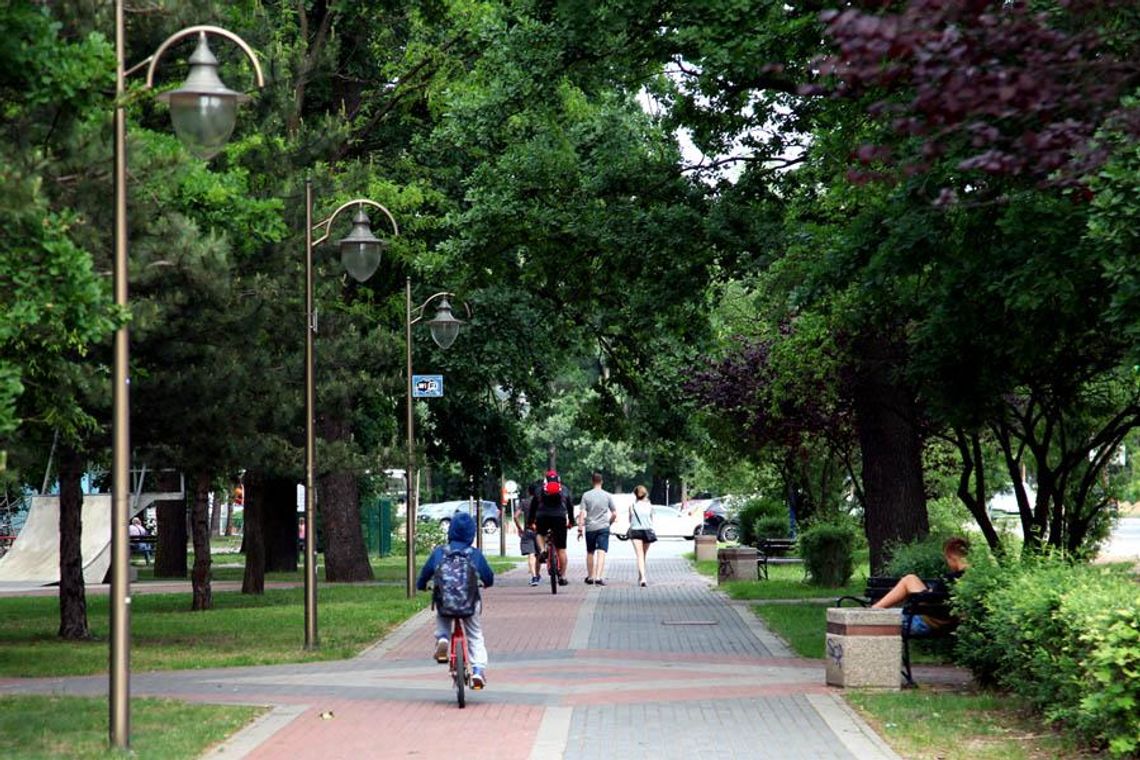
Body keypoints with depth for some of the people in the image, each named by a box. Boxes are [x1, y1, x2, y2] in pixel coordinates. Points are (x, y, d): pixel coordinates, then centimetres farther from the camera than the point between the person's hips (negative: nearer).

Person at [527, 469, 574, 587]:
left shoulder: (540, 490, 21)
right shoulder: (564, 489, 22)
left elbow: (533, 506, 21)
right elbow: (570, 506, 28)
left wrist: (530, 522, 29)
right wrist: (571, 521, 39)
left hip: (543, 517, 0)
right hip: (560, 517, 0)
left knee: (540, 533, 34)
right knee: (561, 549, 8)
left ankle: (542, 550, 6)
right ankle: (562, 576, 10)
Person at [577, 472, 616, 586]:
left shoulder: (586, 495, 0)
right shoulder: (607, 496, 1)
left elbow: (582, 513, -5)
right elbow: (614, 514, 2)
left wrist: (580, 529, -4)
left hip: (590, 528, 1)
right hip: (603, 527, -1)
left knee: (590, 553, 16)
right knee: (601, 553, -8)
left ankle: (590, 577, 25)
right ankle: (599, 577, -22)